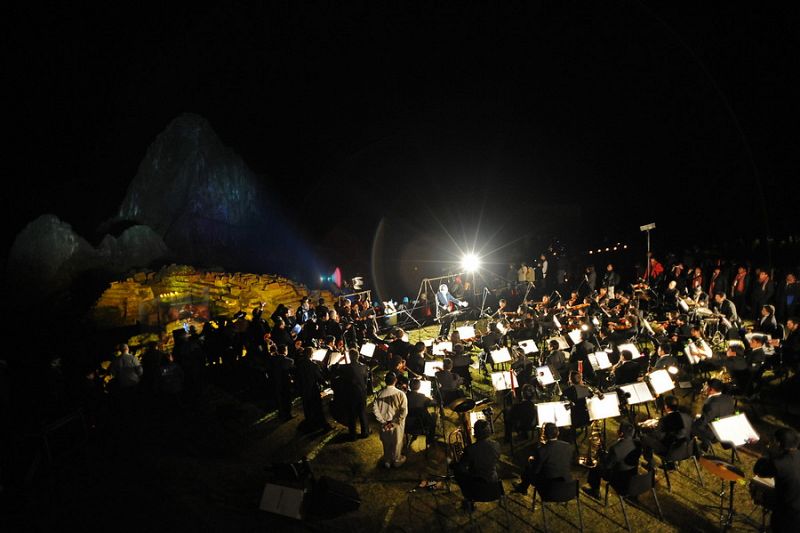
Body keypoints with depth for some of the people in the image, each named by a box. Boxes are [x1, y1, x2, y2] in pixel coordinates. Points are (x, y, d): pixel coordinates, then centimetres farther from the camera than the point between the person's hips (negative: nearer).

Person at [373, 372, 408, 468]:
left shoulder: (380, 393, -14)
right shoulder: (400, 394, -19)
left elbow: (375, 409, -12)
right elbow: (404, 411, -21)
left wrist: (382, 421, -6)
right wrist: (394, 422, -15)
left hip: (384, 424, 2)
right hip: (397, 424, -2)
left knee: (386, 443, 22)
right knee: (397, 443, 21)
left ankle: (387, 461, 40)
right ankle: (397, 461, 41)